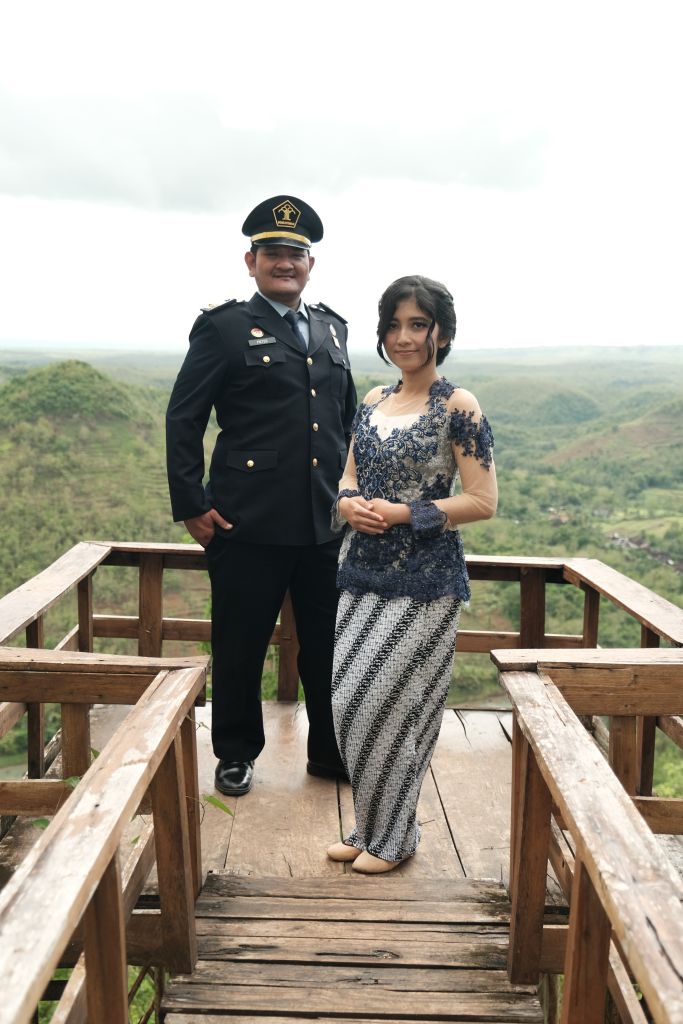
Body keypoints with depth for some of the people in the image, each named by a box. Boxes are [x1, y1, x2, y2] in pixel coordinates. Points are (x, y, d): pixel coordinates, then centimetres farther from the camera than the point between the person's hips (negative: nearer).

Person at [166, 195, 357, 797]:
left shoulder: (332, 329, 15)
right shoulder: (224, 328, -1)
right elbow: (184, 419, -3)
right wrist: (191, 503, -9)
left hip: (326, 522, 5)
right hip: (249, 522, -4)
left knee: (329, 644, 12)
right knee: (241, 646, 8)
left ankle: (331, 752, 31)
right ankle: (236, 754, 29)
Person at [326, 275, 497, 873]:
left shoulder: (458, 407, -9)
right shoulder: (374, 401, 10)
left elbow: (484, 501, -11)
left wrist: (405, 514, -18)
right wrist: (349, 504, -6)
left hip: (423, 581, -6)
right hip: (365, 573, 6)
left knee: (385, 704, -2)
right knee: (351, 702, 9)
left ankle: (394, 837, 22)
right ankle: (370, 827, 29)